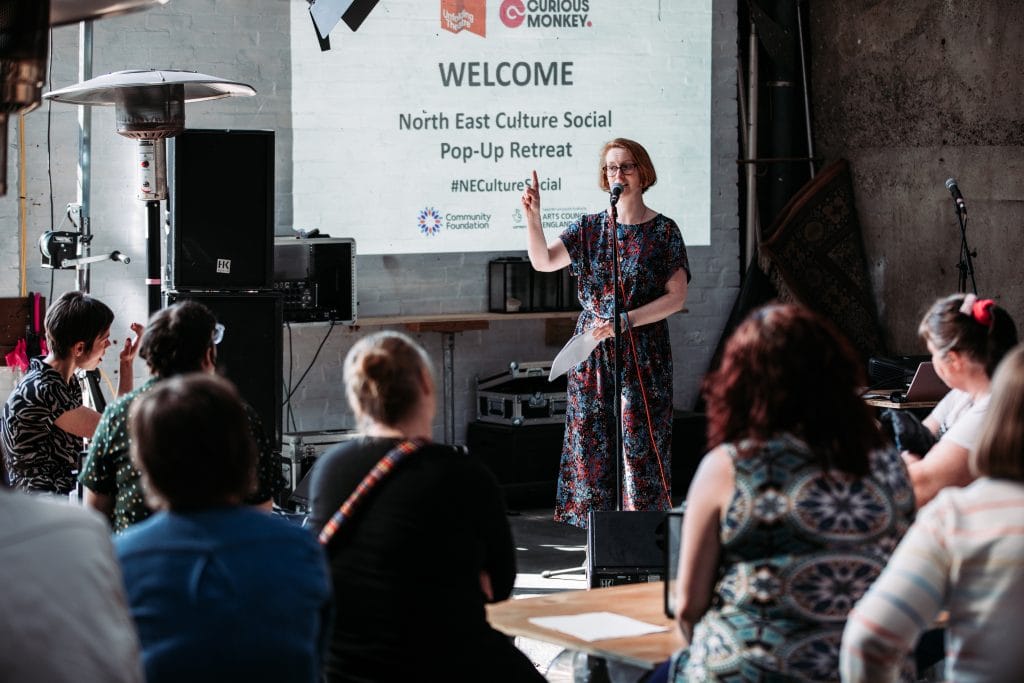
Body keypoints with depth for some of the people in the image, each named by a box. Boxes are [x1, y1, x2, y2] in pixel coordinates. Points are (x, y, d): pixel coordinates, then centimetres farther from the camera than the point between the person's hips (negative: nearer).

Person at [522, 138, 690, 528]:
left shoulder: (663, 230, -1)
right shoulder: (589, 228, 8)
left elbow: (677, 297, -6)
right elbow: (542, 261, -4)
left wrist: (624, 321, -15)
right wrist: (532, 217, -20)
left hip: (643, 353, -3)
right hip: (592, 353, 3)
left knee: (640, 447, -4)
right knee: (590, 443, 2)